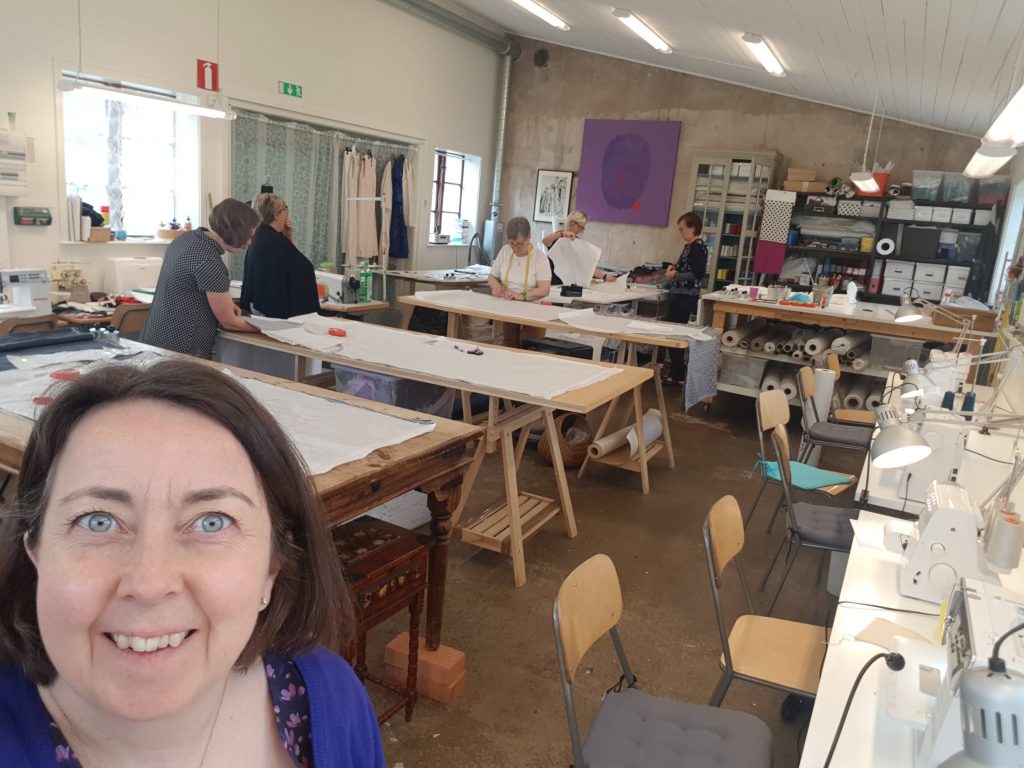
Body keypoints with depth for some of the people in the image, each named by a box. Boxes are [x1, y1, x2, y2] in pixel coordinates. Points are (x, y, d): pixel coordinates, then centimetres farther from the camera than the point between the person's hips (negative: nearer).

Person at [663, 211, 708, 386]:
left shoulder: (698, 247, -14)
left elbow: (697, 275, -23)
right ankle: (676, 371, 20)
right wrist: (674, 267, 7)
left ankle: (677, 375, 2)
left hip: (685, 298, -9)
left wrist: (675, 274, -14)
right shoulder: (689, 246, 14)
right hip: (680, 295, 9)